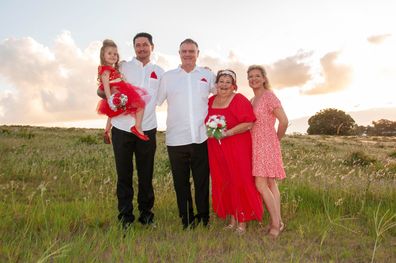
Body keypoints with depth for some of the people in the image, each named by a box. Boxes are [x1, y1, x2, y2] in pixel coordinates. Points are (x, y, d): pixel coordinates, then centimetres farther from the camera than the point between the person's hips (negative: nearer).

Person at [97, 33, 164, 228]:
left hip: (147, 130, 1)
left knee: (146, 175, 9)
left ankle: (146, 215, 23)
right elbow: (102, 91, 7)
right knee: (124, 175, 6)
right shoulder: (122, 67, 5)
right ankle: (125, 216, 18)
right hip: (122, 129, -1)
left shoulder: (159, 72, 10)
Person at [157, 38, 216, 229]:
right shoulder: (168, 77, 8)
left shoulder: (208, 76, 10)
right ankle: (186, 221, 23)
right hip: (176, 140, 0)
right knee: (181, 183, 9)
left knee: (202, 181, 7)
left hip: (201, 139, 0)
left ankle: (203, 219, 22)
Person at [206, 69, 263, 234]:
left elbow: (249, 123, -15)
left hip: (237, 150, -5)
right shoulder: (211, 101, 10)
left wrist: (227, 133, -21)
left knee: (239, 182, 0)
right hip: (217, 150, 6)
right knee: (222, 183, 9)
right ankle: (232, 220, 24)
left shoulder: (240, 100, -7)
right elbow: (206, 122, 22)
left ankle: (242, 222, 14)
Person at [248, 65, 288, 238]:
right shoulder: (252, 100, 15)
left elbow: (284, 121, -16)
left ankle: (276, 224, 2)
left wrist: (277, 138, -4)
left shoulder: (269, 96, -10)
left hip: (267, 145, -8)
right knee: (270, 184, 10)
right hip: (256, 146, 8)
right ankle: (278, 222, 17)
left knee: (261, 185, -11)